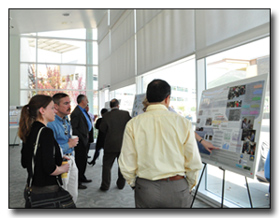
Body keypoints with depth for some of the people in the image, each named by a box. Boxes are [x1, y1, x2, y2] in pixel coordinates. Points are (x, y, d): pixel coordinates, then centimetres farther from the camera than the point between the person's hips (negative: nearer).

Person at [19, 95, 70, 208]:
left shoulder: (29, 132, 5)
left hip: (32, 187, 9)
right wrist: (63, 168, -6)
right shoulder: (46, 132, -20)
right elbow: (49, 169, -26)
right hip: (47, 189, -8)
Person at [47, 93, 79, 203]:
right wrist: (69, 145, -16)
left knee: (74, 195, 17)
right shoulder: (51, 123, -20)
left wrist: (73, 141, 5)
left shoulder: (66, 120, 9)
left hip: (71, 160, 8)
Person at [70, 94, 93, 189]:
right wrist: (81, 138, -16)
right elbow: (73, 129, -19)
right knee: (79, 161, -2)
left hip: (85, 140, 9)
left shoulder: (83, 111, 12)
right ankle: (77, 182, 8)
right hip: (80, 142, -9)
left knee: (84, 160, 19)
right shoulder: (76, 113, -18)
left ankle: (82, 177, 34)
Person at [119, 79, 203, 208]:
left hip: (145, 189, 1)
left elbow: (126, 165, -4)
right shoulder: (183, 123, -7)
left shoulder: (133, 124, -6)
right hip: (177, 188, 0)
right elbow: (194, 163, -4)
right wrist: (188, 187, 13)